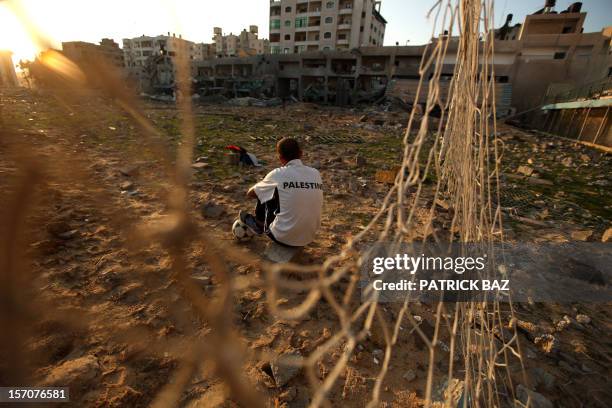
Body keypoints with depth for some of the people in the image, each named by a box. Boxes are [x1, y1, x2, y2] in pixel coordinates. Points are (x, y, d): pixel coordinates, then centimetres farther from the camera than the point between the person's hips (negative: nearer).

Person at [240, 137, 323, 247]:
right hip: (309, 238, 5)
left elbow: (250, 194, 3)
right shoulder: (316, 173, -1)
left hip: (283, 237, -4)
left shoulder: (278, 174, -13)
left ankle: (258, 225, 38)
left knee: (263, 194, 13)